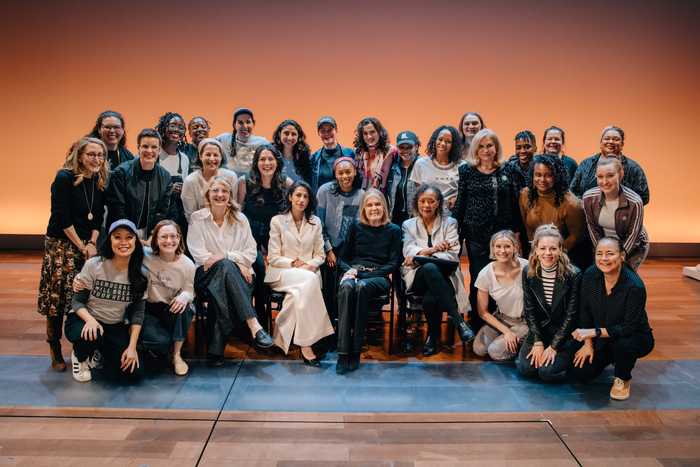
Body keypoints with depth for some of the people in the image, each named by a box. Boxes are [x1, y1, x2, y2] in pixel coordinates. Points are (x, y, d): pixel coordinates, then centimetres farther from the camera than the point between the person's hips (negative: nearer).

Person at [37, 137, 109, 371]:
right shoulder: (64, 178, -11)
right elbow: (61, 217, -13)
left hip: (89, 246, 5)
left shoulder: (100, 182, 6)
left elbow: (98, 218, 8)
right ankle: (55, 350, 12)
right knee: (57, 298, -2)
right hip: (61, 245, -5)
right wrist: (81, 246, -10)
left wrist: (92, 243, -5)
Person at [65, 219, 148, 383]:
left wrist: (132, 346, -10)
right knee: (92, 336, -39)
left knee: (134, 375, -14)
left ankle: (100, 353, 17)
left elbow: (137, 313, -1)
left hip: (116, 328, 3)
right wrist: (90, 320, -29)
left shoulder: (139, 274, -5)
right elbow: (78, 301, -7)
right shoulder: (94, 265, -12)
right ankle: (79, 356, 0)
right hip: (84, 320, -2)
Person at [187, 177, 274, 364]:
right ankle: (253, 325, -50)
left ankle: (216, 349, -37)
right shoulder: (197, 219, 7)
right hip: (207, 275, -2)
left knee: (220, 290, -36)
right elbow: (199, 255, -4)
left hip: (237, 273, 2)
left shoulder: (240, 219, 12)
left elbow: (250, 253, 5)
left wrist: (225, 255, -15)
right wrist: (236, 263, -14)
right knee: (225, 266, -37)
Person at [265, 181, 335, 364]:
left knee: (299, 291, -37)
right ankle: (306, 345, -36)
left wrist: (310, 264, -10)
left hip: (308, 272, 3)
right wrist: (293, 263, -15)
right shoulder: (277, 221, 6)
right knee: (309, 280, -36)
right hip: (282, 273, -2)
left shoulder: (315, 222, 15)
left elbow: (320, 255, 12)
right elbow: (273, 258, 0)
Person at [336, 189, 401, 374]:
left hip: (378, 278, -1)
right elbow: (343, 257, 16)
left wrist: (361, 275, -9)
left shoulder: (393, 230, 11)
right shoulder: (356, 227, 16)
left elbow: (393, 264, 3)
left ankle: (355, 352, -34)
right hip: (354, 274, 2)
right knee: (347, 287, -36)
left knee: (361, 286, -38)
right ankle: (343, 352, -39)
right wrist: (349, 271, -9)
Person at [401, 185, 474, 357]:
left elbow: (452, 254, -3)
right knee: (430, 268, -40)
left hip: (444, 275, -1)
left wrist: (420, 255, -16)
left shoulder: (449, 223, 13)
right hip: (419, 277, 1)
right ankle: (458, 320, -36)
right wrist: (433, 250, -21)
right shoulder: (409, 225, 17)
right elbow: (408, 252, -1)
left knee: (430, 299, -39)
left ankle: (432, 336, -13)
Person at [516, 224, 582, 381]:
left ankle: (567, 354, 12)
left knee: (548, 372, -19)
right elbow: (529, 310, -2)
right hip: (539, 329, 3)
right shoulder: (528, 272, -7)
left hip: (564, 333, -3)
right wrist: (538, 342, -9)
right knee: (526, 369, -13)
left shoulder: (573, 274, -16)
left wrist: (553, 347, -14)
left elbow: (571, 315, -13)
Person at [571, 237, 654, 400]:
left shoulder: (635, 286, -29)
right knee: (580, 373, -9)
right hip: (600, 340, 5)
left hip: (635, 337, -4)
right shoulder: (590, 275, -14)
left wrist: (594, 331, -27)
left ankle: (623, 379, -3)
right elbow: (585, 311, -2)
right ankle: (612, 359, 23)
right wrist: (588, 343, -4)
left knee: (623, 345, -39)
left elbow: (629, 327, -25)